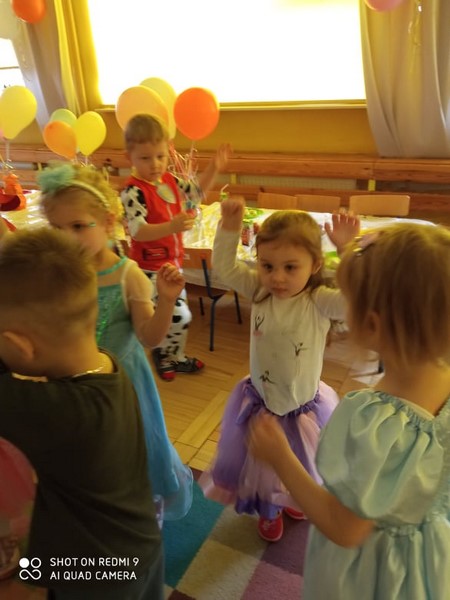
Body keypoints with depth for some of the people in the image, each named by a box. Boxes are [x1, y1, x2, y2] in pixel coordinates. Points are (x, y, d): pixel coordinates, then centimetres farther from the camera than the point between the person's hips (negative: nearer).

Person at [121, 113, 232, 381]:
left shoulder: (169, 180, 3)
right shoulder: (133, 191, -22)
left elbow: (196, 192, 18)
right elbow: (138, 231, -33)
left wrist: (214, 169, 4)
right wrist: (173, 226, -47)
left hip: (172, 262, 8)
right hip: (150, 267, -8)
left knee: (178, 315, 20)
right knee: (178, 315, -10)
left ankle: (174, 356, 41)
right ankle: (164, 355, 19)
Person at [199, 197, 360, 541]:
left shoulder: (319, 302, -24)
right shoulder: (259, 291, -13)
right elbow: (224, 268, -9)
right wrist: (230, 228, -20)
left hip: (303, 406, -2)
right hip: (261, 402, 2)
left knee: (300, 468, 26)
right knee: (261, 466, 25)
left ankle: (295, 501, 62)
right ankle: (269, 511, 56)